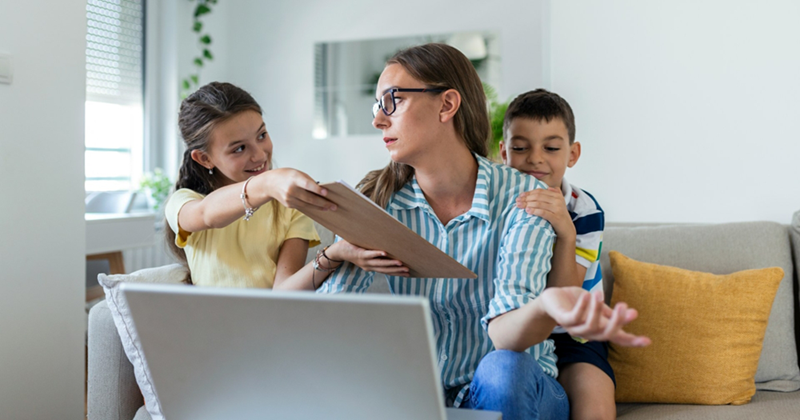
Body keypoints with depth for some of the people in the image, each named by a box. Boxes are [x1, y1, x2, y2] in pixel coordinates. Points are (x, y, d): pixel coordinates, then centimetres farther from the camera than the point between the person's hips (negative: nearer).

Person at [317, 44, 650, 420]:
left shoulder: (522, 197, -15)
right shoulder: (377, 200, -5)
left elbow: (503, 332, -28)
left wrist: (548, 305, -52)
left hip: (513, 389, -1)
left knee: (501, 369, -36)